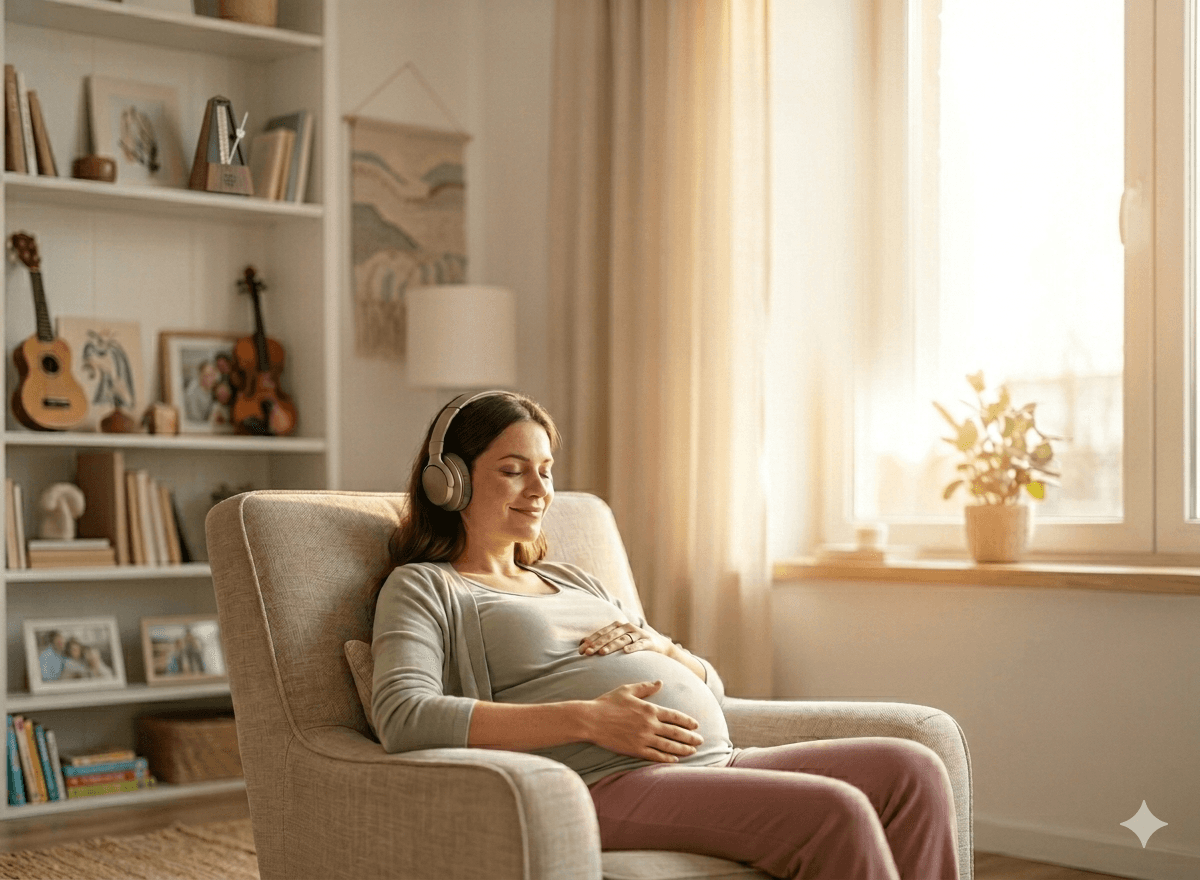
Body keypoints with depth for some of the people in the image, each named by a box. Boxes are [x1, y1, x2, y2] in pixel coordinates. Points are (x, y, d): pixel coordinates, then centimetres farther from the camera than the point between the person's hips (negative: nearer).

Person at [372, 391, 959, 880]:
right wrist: (590, 719, -19)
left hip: (715, 763, 8)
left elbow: (711, 684, 29)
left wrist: (658, 648, 3)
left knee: (913, 770, -12)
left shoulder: (570, 580, 30)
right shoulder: (422, 587, 8)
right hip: (608, 785, -8)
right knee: (836, 811, -27)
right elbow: (402, 717, -14)